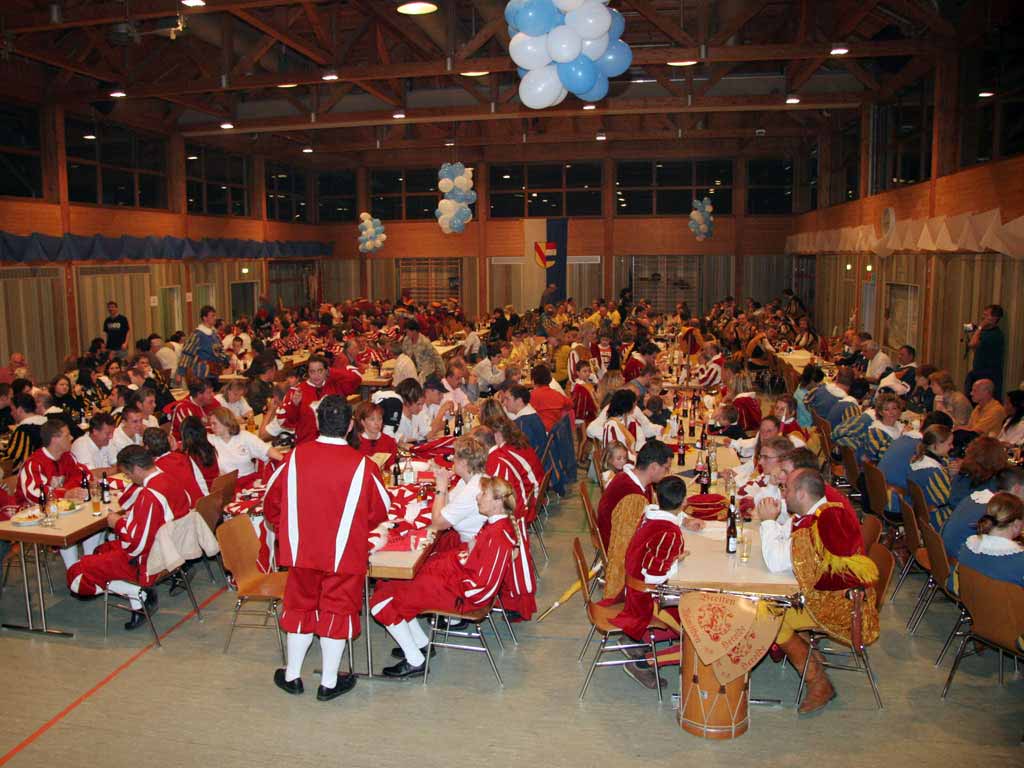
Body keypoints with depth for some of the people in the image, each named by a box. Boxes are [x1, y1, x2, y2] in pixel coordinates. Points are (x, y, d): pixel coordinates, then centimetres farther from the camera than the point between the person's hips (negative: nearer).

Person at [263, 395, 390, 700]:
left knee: (301, 607, 20)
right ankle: (329, 683, 25)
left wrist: (287, 531, 18)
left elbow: (272, 501, 1)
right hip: (345, 553, -2)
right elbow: (380, 512, -6)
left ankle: (291, 676, 34)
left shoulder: (296, 456, -10)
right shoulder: (362, 465, -17)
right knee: (337, 611, 13)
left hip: (302, 549, 3)